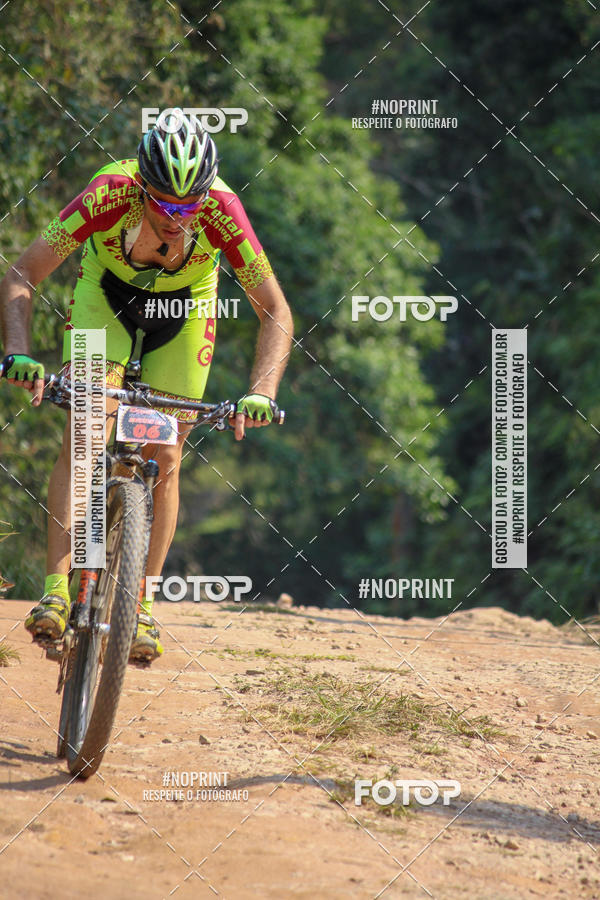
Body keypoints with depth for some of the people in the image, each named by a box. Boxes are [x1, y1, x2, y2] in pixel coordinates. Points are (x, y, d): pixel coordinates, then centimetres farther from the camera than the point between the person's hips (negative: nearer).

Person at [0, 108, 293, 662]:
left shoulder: (222, 211, -36)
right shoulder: (109, 195, -37)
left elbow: (276, 314, -29)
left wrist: (261, 392, -43)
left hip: (184, 305, 1)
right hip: (107, 290, -1)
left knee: (164, 458, -3)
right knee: (83, 436, -18)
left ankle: (142, 606, 9)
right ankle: (56, 591, -23)